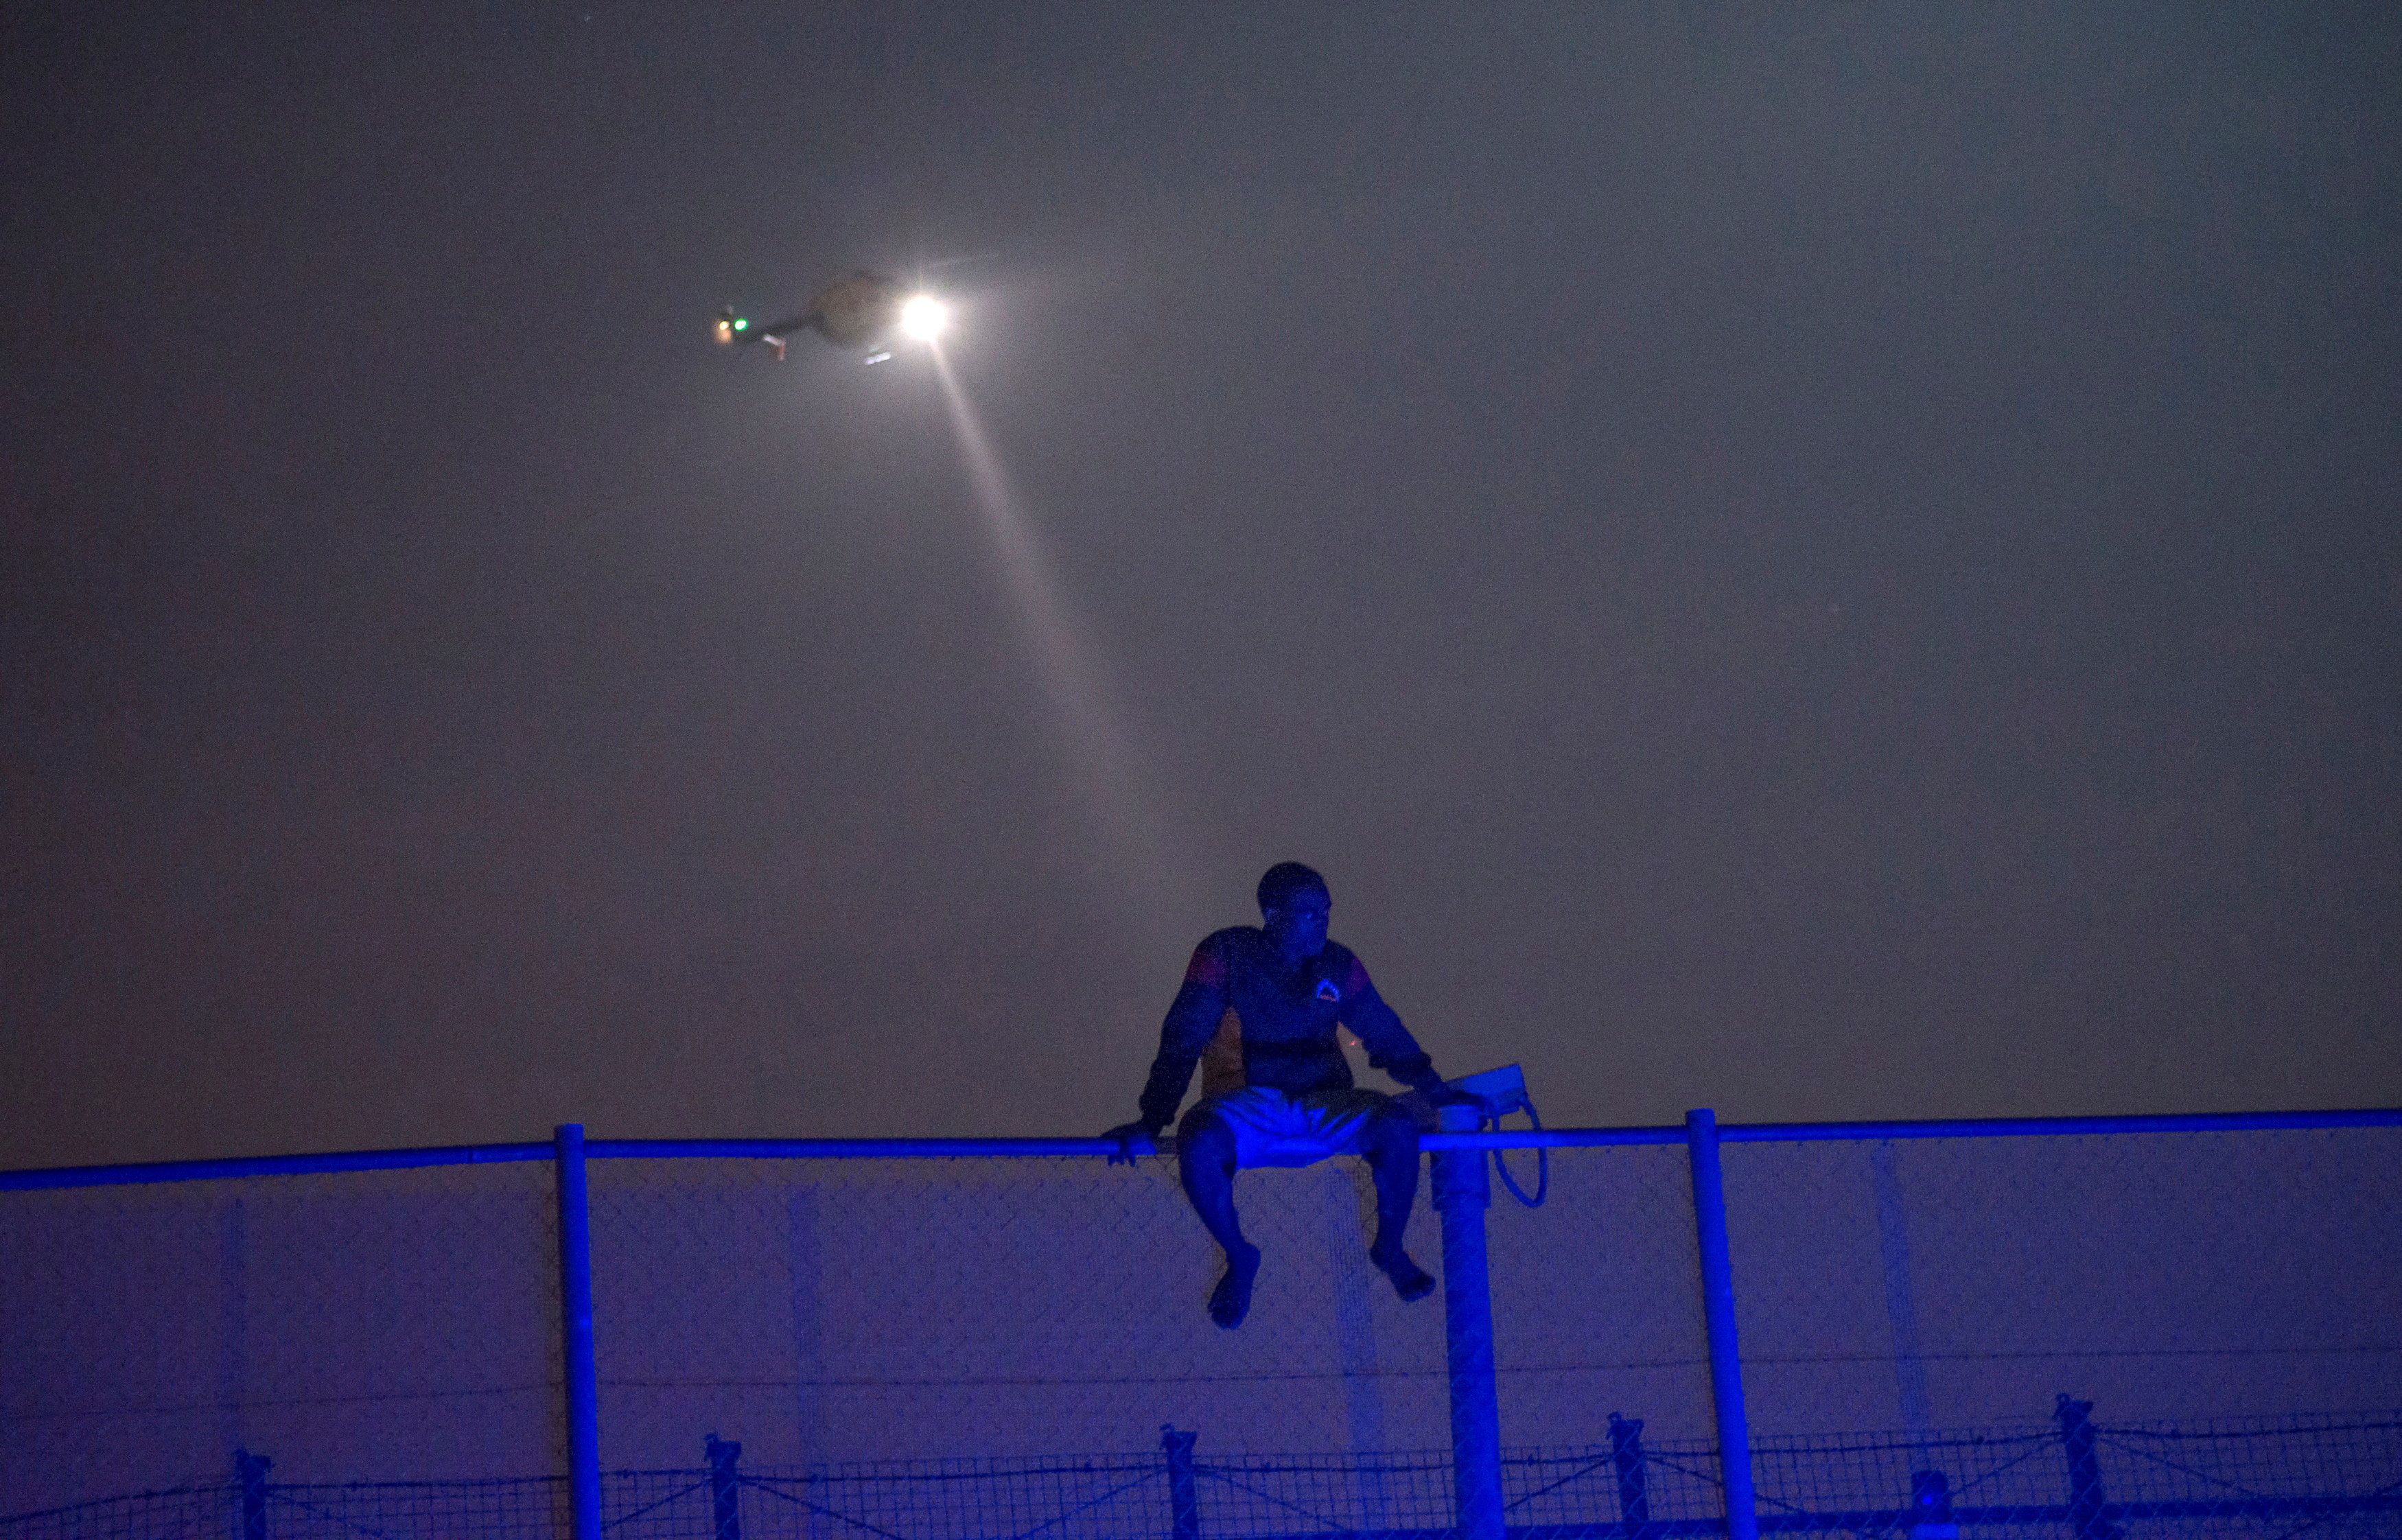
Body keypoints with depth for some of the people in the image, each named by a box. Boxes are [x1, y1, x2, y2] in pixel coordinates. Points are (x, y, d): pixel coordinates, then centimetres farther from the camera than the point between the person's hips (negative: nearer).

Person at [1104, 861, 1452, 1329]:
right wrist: (1151, 1122, -17)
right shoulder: (1226, 954, -3)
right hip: (1246, 1109, -3)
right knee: (1198, 1147, -36)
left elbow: (1387, 1035, 19)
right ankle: (1239, 1258, -6)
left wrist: (1439, 1091, 10)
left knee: (1399, 1125, -26)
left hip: (1323, 1107, 3)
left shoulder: (1338, 965, 8)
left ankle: (1390, 1247, 1)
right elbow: (1182, 1042, -8)